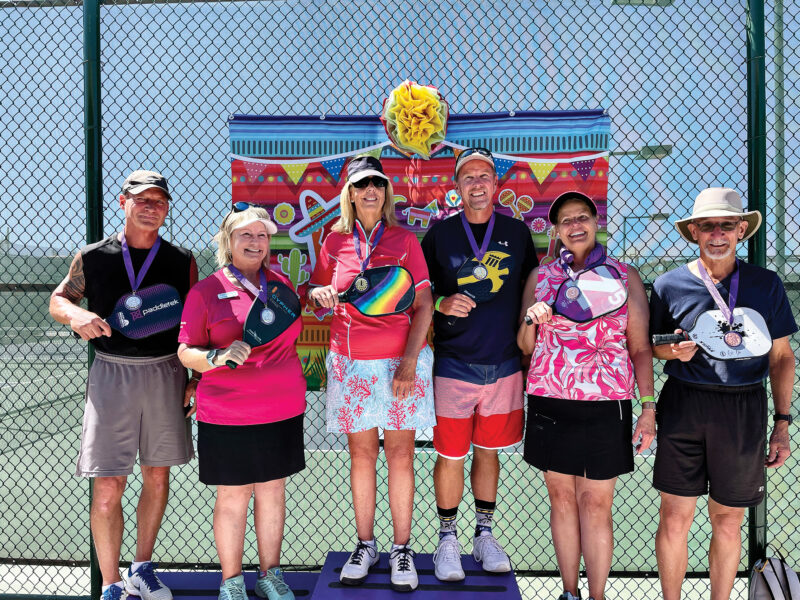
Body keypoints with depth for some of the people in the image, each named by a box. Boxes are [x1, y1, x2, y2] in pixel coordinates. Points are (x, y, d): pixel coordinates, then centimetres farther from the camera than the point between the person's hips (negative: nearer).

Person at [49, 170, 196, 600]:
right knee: (107, 488, -4)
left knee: (157, 476, 13)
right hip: (112, 374, -2)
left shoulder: (182, 262, 3)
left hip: (166, 374, 2)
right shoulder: (92, 257, 1)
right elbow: (58, 299, 13)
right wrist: (75, 314, -10)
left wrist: (197, 379, 1)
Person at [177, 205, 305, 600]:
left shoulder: (282, 284, 9)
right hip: (227, 415, -4)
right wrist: (218, 357, -20)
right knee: (233, 495, 5)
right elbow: (185, 352, -5)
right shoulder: (207, 290, -3)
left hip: (283, 411, 4)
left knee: (273, 490, 13)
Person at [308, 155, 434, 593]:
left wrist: (409, 361, -12)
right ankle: (365, 545, 20)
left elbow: (423, 305, -2)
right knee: (361, 453, 7)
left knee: (400, 453, 2)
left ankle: (402, 549, 13)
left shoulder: (404, 240, 2)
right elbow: (317, 287, 19)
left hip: (401, 359, -1)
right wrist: (320, 293, -6)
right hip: (350, 361, 2)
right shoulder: (335, 241, 6)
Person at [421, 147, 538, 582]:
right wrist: (441, 303, -17)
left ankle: (485, 535, 28)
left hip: (505, 365, 2)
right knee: (450, 456, 3)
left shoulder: (517, 233, 6)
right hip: (453, 365, -2)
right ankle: (448, 538, 21)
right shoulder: (440, 234, 0)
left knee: (488, 451, 13)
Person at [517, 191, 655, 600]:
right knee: (561, 498, 10)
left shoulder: (625, 277, 4)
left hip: (605, 405, -2)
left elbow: (640, 348, 4)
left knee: (595, 504, 2)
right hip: (550, 403, 2)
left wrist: (648, 406, -4)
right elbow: (526, 346, 11)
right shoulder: (541, 277, 8)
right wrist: (531, 320, -10)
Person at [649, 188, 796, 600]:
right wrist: (673, 352, -11)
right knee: (674, 519, 2)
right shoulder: (670, 284, 1)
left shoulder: (766, 284, 3)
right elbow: (649, 348, 12)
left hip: (744, 411, 1)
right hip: (683, 407, -1)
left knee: (728, 523, 11)